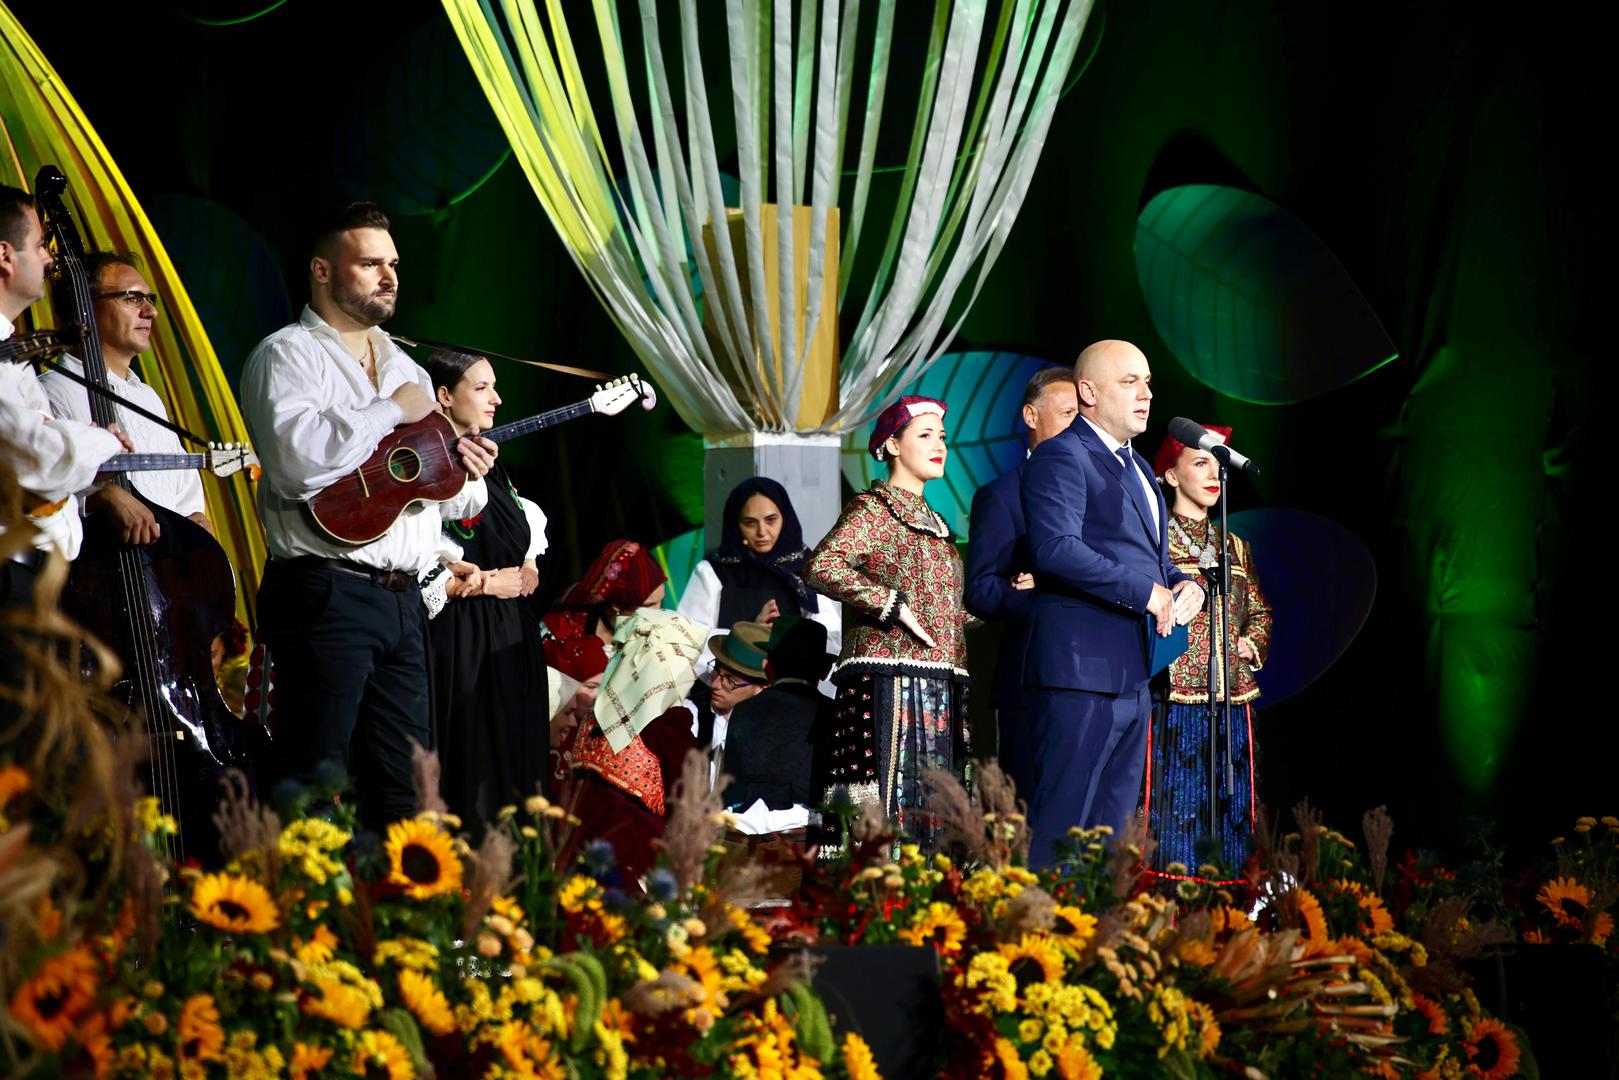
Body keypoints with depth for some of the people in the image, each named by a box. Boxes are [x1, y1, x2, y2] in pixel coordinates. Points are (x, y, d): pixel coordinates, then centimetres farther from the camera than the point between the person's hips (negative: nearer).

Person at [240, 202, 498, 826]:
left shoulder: (405, 369, 24)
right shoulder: (288, 355, -1)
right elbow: (297, 458, -21)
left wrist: (466, 480, 4)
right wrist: (393, 411, -11)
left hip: (404, 600, 8)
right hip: (326, 593, -8)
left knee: (406, 788, 6)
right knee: (313, 782, -8)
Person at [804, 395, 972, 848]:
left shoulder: (932, 522, 23)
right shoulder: (873, 509, -3)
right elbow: (821, 567, -19)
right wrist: (892, 604, -18)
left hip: (939, 689, 9)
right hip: (891, 679, -8)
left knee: (933, 806, 4)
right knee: (892, 796, -14)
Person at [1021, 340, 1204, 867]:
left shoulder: (1137, 468, 23)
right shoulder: (1061, 457, -7)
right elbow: (1056, 548, -21)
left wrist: (1184, 585, 4)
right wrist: (1145, 592, -20)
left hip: (1134, 676, 10)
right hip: (1081, 667, -10)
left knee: (1114, 824, 10)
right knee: (1061, 823, -10)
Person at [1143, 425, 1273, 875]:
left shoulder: (1235, 547, 17)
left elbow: (1260, 611, 26)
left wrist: (1252, 643, 9)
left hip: (1231, 701, 6)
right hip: (1176, 700, -6)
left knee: (1229, 817, 5)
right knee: (1176, 818, -8)